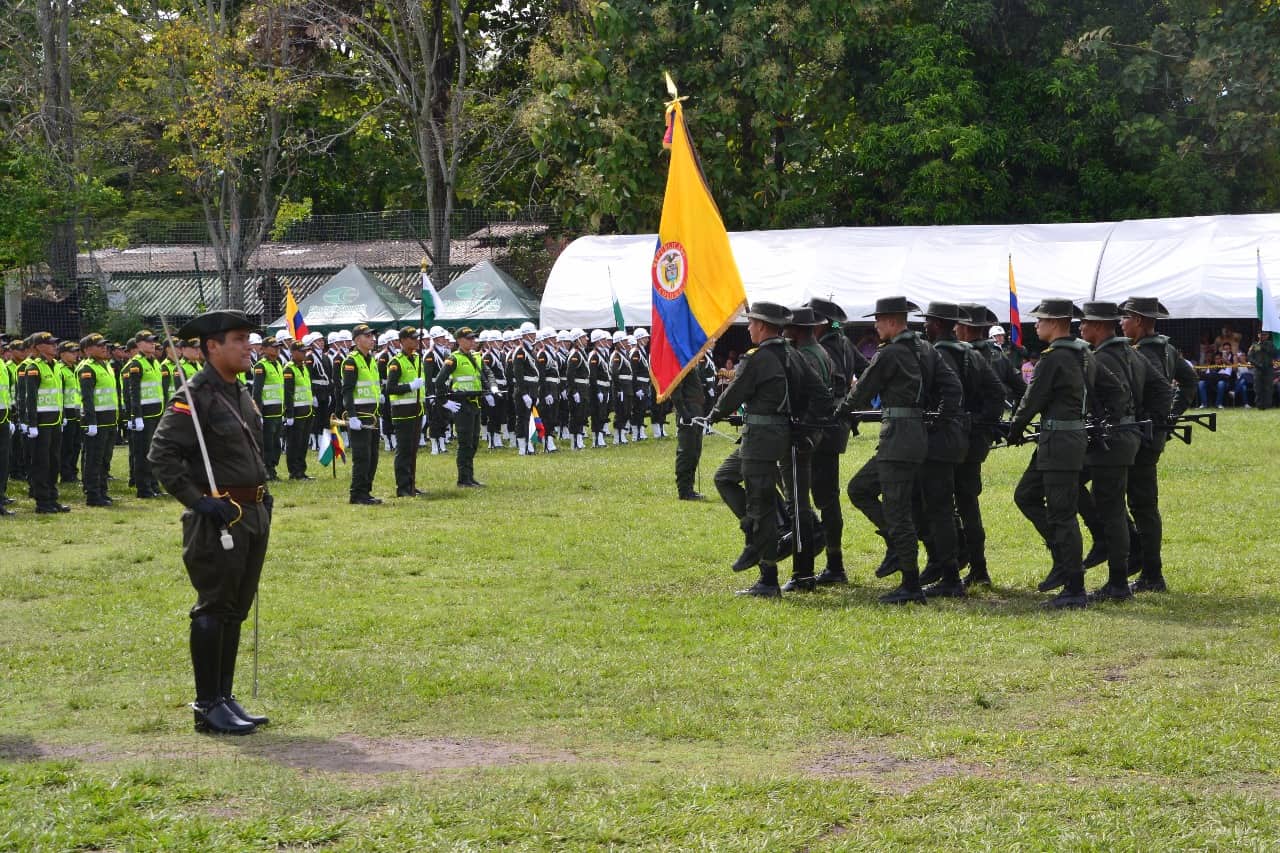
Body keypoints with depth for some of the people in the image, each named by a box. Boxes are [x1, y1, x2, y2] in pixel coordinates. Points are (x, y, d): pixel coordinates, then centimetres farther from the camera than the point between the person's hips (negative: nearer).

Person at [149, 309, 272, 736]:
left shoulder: (241, 394, 15)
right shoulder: (194, 397, -13)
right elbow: (161, 455, -17)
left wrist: (263, 495, 16)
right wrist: (197, 501, -20)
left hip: (253, 515, 9)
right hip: (218, 519, -9)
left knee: (236, 610, 13)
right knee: (213, 609, -4)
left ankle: (225, 698, 20)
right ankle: (208, 706, 2)